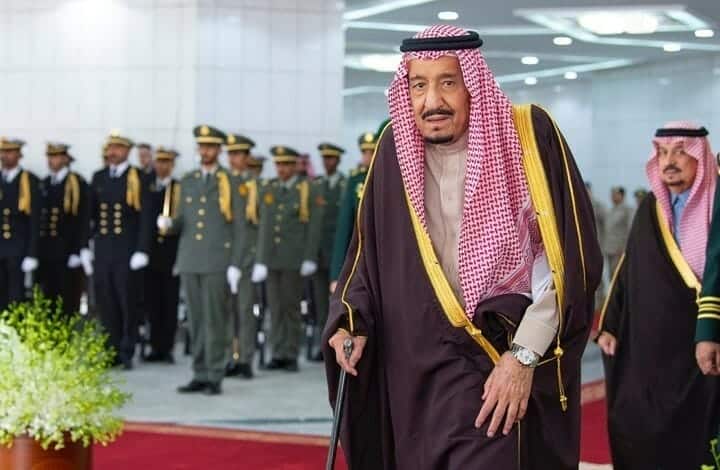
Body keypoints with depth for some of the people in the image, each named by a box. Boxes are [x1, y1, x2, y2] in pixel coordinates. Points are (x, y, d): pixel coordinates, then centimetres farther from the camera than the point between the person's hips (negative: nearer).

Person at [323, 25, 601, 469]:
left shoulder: (529, 134, -10)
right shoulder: (395, 149, 1)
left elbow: (570, 258, -12)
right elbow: (369, 252, 12)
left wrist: (524, 355, -16)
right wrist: (352, 321, -4)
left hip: (512, 361, -4)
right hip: (422, 362, 4)